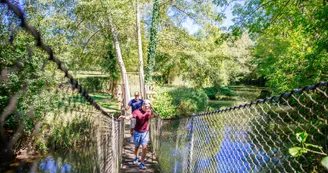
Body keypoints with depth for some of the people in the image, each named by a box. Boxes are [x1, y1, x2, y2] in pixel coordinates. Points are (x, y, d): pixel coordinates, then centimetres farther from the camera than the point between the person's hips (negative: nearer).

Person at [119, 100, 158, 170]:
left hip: (145, 132, 2)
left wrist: (155, 115, -2)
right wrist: (124, 117, -56)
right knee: (136, 146, 17)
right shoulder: (137, 111, -20)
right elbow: (130, 116, -36)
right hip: (137, 132, -1)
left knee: (144, 147, -7)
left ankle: (142, 163, 3)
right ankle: (136, 158, 45)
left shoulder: (149, 111, -6)